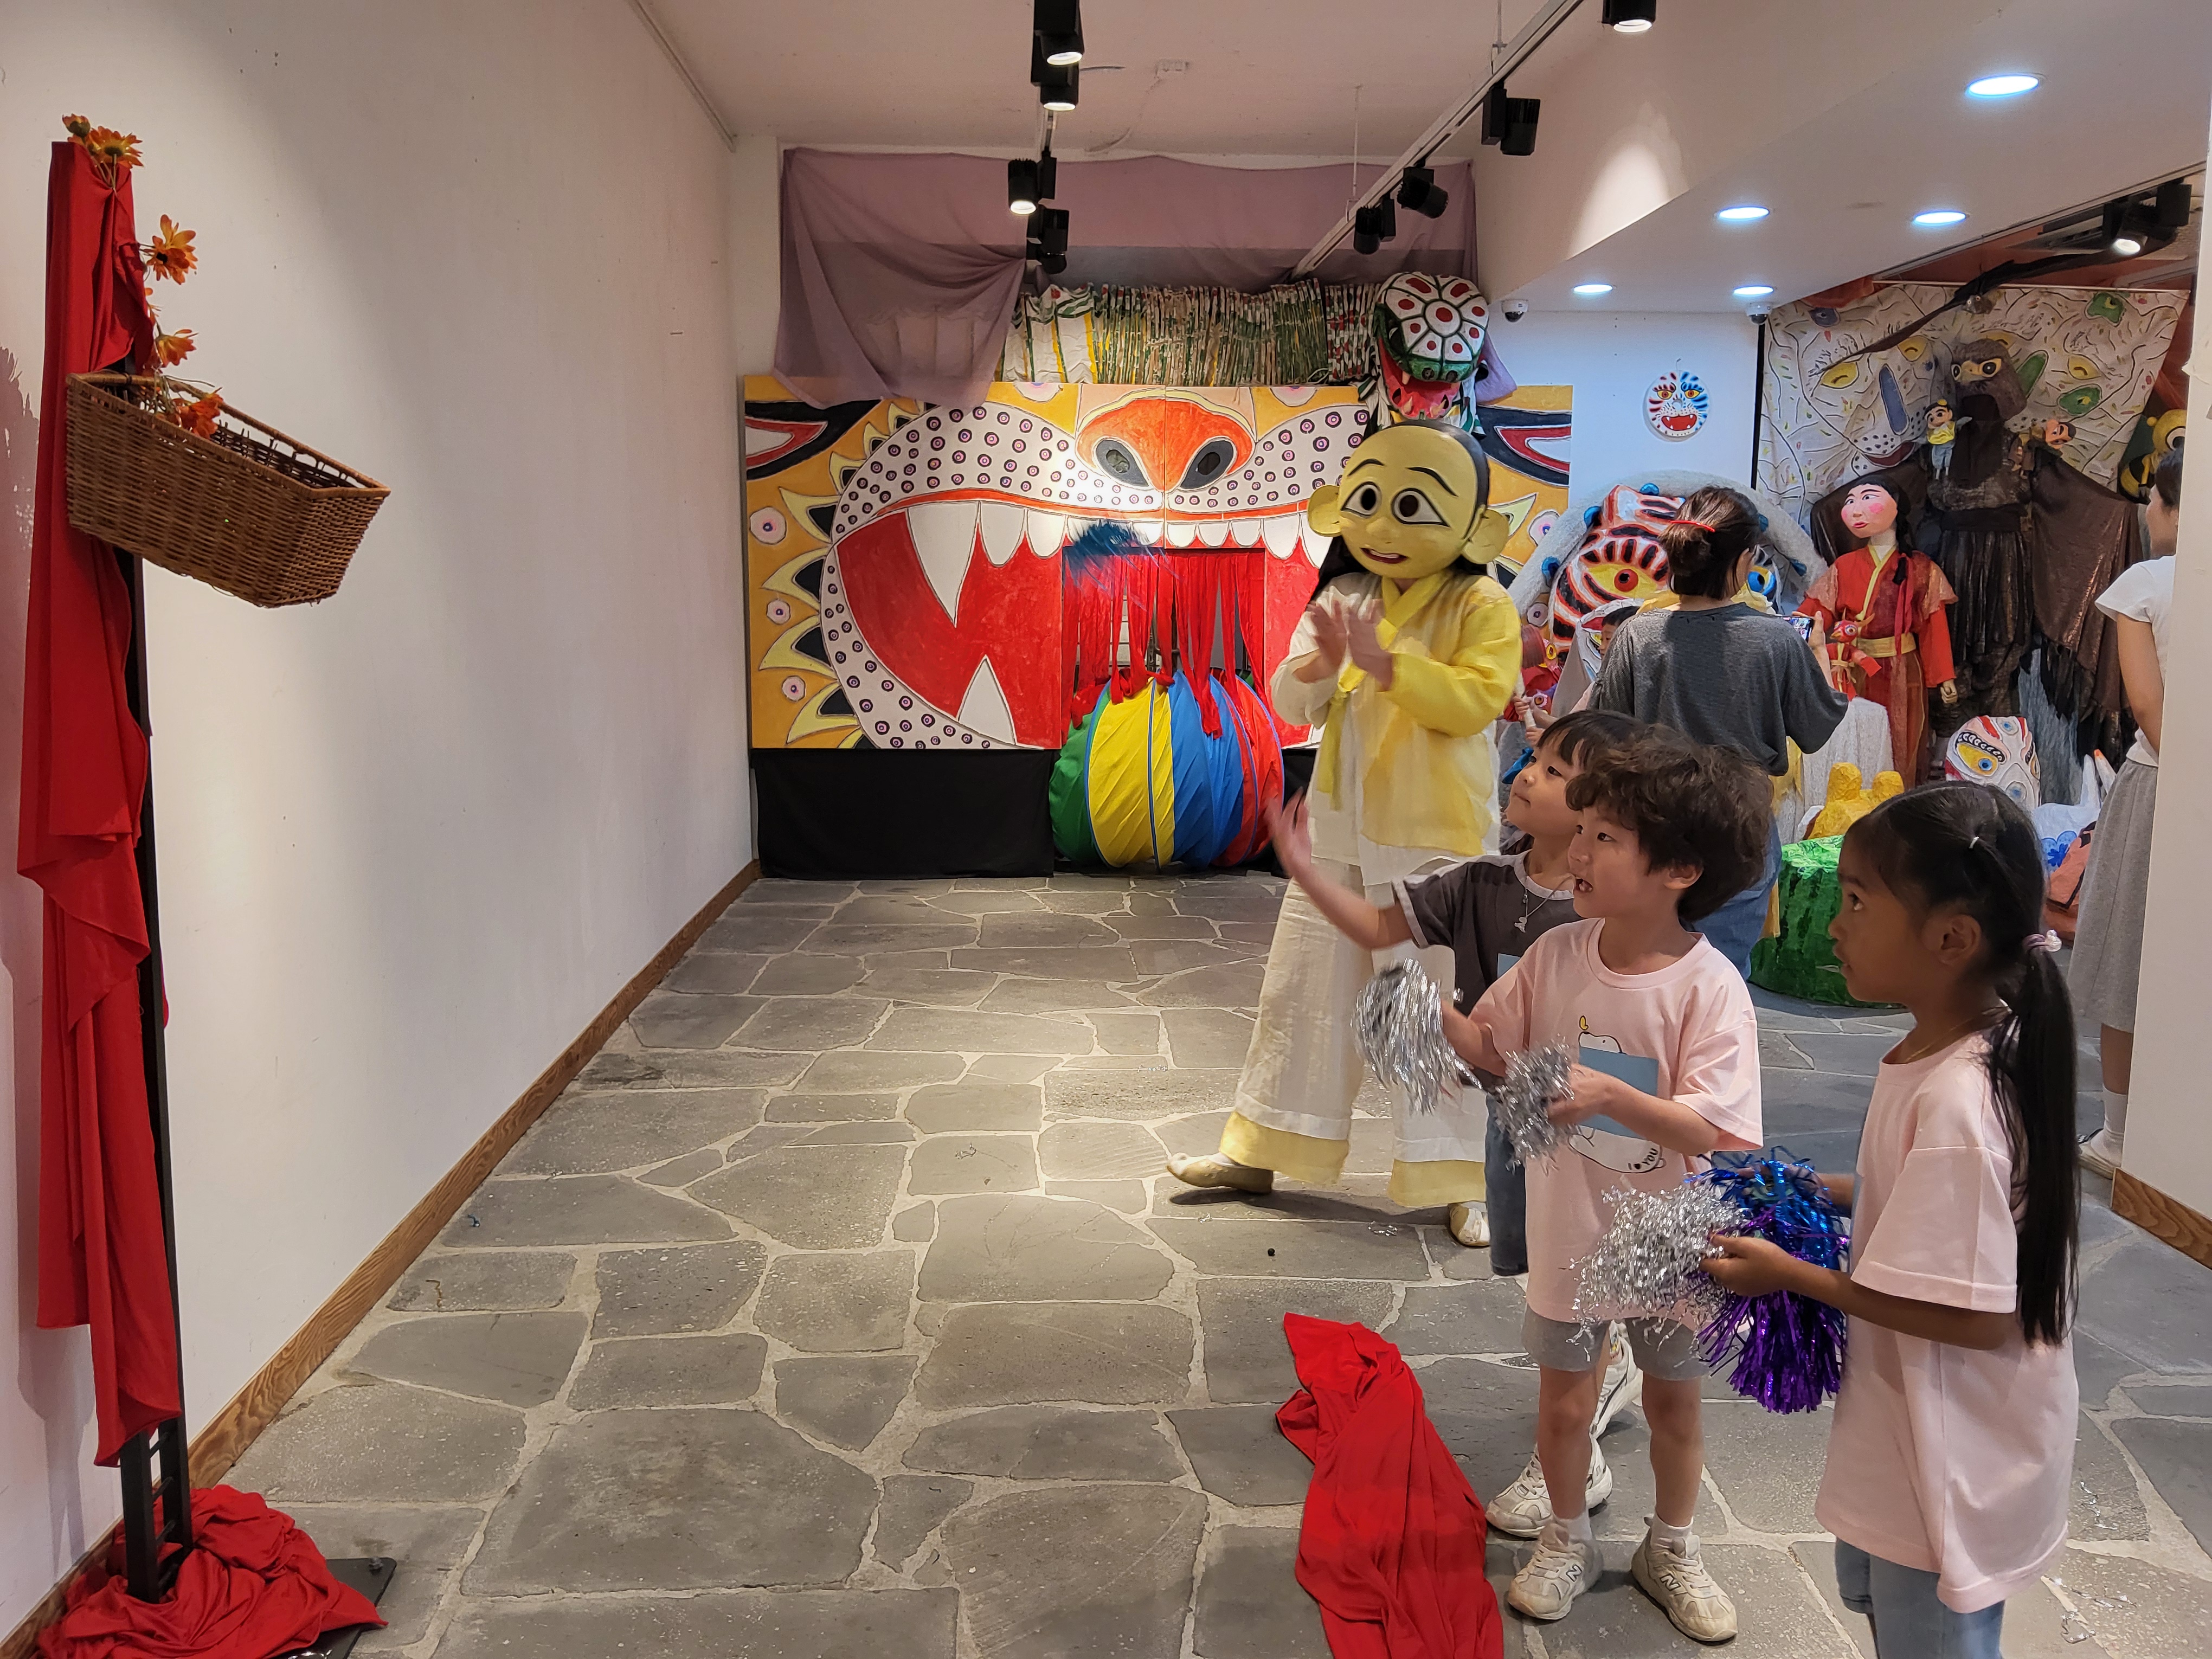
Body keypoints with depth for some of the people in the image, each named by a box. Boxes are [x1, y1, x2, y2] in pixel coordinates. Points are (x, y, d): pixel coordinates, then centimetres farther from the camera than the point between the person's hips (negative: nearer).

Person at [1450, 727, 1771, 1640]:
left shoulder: (1709, 986, -23)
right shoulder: (1557, 954, -11)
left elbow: (1710, 1130, -26)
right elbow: (1493, 1049, 1)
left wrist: (1612, 1095, -40)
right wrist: (1432, 1006, -16)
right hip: (1568, 1231, 3)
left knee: (1673, 1398, 19)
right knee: (1563, 1396, 17)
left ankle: (1671, 1549, 43)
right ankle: (1565, 1539, 42)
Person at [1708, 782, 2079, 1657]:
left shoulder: (1954, 1103, -34)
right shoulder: (1956, 1051, -5)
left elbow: (1977, 1315, -30)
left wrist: (1788, 1273, -22)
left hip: (1953, 1458, -9)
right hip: (1906, 1422, 9)